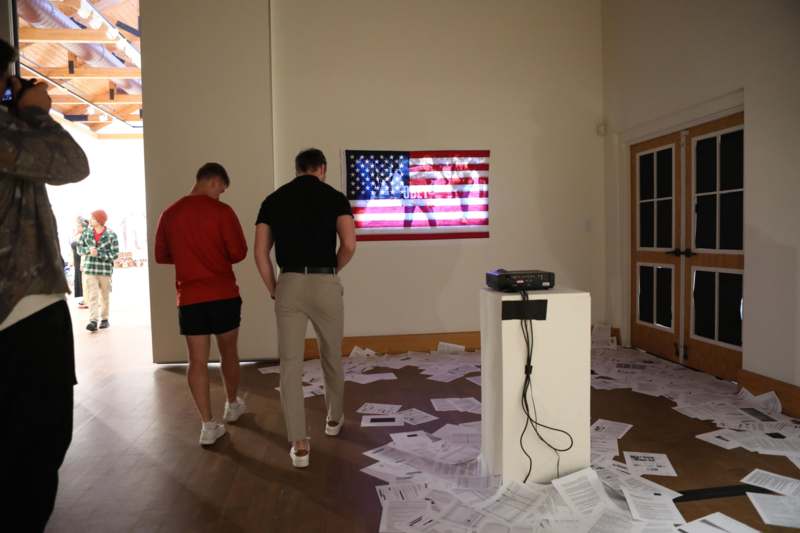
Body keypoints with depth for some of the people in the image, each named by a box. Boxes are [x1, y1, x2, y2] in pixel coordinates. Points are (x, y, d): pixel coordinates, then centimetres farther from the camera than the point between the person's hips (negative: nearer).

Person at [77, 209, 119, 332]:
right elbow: (79, 248, 10)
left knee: (104, 296, 9)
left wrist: (98, 253, -17)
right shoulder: (87, 233, 7)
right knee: (92, 295, -7)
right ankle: (93, 321, -12)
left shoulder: (111, 235, -4)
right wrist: (88, 250, -12)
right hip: (89, 268, 2)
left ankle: (104, 319, 23)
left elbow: (115, 254, -7)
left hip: (105, 270, -2)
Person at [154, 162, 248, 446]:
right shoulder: (221, 211, -8)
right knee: (229, 352, 16)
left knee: (198, 360, 5)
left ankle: (208, 425, 6)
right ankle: (232, 405, 34)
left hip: (189, 298, 3)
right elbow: (239, 253, -9)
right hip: (224, 294, -2)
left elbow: (161, 256, 12)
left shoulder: (169, 214, 5)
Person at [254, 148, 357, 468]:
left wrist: (273, 291, 10)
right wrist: (332, 270, 8)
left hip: (289, 284, 1)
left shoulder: (273, 200, 8)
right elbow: (349, 245, -11)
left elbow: (261, 253, 2)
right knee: (332, 356, 19)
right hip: (325, 284, -1)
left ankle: (299, 444, 3)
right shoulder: (334, 197, 2)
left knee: (290, 364, 4)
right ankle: (334, 418, 38)